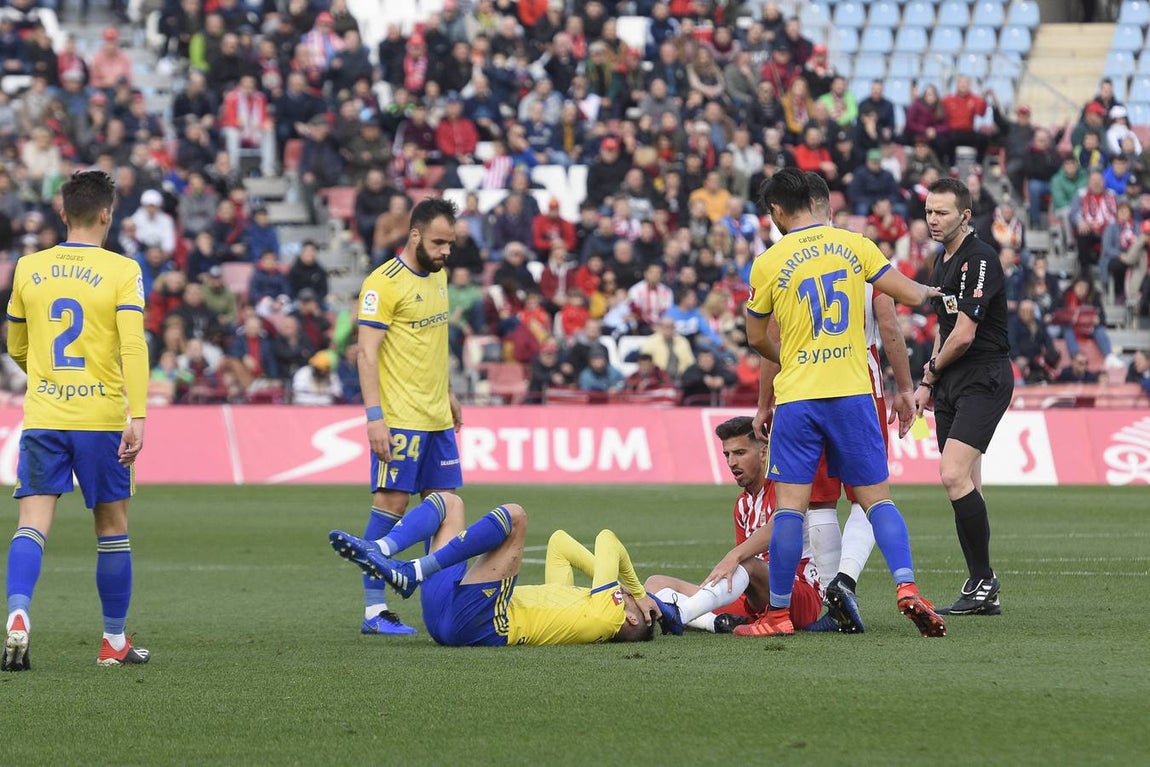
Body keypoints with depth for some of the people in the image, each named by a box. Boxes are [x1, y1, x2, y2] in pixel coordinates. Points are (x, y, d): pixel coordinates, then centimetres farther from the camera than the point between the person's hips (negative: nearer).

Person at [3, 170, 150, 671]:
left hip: (41, 418, 2)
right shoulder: (122, 271, -5)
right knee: (112, 528, 11)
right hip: (101, 417, -2)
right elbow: (133, 347, -15)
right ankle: (115, 641, 18)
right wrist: (137, 417, -18)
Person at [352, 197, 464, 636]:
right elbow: (367, 354, -16)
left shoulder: (437, 276, 13)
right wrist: (374, 416, -21)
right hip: (399, 418, -8)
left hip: (437, 417, 8)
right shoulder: (383, 284, -13)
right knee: (391, 503, -7)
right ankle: (373, 610, -4)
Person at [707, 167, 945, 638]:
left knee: (790, 505, 0)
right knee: (876, 497, 6)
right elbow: (911, 295, 3)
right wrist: (931, 292, 27)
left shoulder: (768, 264, -2)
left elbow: (757, 339, 11)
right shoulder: (854, 245, 3)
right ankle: (907, 589, -11)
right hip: (853, 392, 2)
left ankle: (779, 612, 1)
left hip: (797, 397, -2)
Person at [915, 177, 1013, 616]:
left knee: (954, 477, -21)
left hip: (983, 380, -10)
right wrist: (928, 383, 19)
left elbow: (964, 335, -18)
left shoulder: (979, 259, -14)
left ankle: (983, 580, -14)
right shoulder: (943, 263, 16)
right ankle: (982, 593, 10)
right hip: (951, 383, 10)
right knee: (965, 484, 7)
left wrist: (933, 368, -1)